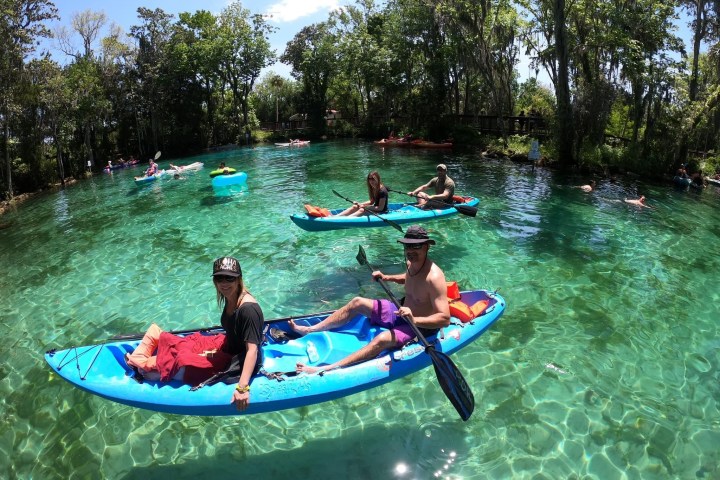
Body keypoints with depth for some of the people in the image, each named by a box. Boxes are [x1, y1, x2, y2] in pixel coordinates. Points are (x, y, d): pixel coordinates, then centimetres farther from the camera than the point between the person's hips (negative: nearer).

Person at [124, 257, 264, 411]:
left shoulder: (248, 309, -30)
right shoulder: (231, 297, -3)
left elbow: (252, 349, -33)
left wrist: (242, 387, -38)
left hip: (241, 364, -8)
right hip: (227, 347, 9)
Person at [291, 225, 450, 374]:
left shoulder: (433, 277, -28)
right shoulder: (411, 263, -2)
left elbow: (445, 319, -32)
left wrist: (414, 320, -44)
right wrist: (386, 278, 10)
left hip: (420, 326, -9)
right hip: (403, 311, 10)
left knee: (383, 338, -37)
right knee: (357, 302, 8)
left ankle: (324, 370, -43)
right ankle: (309, 329, 12)